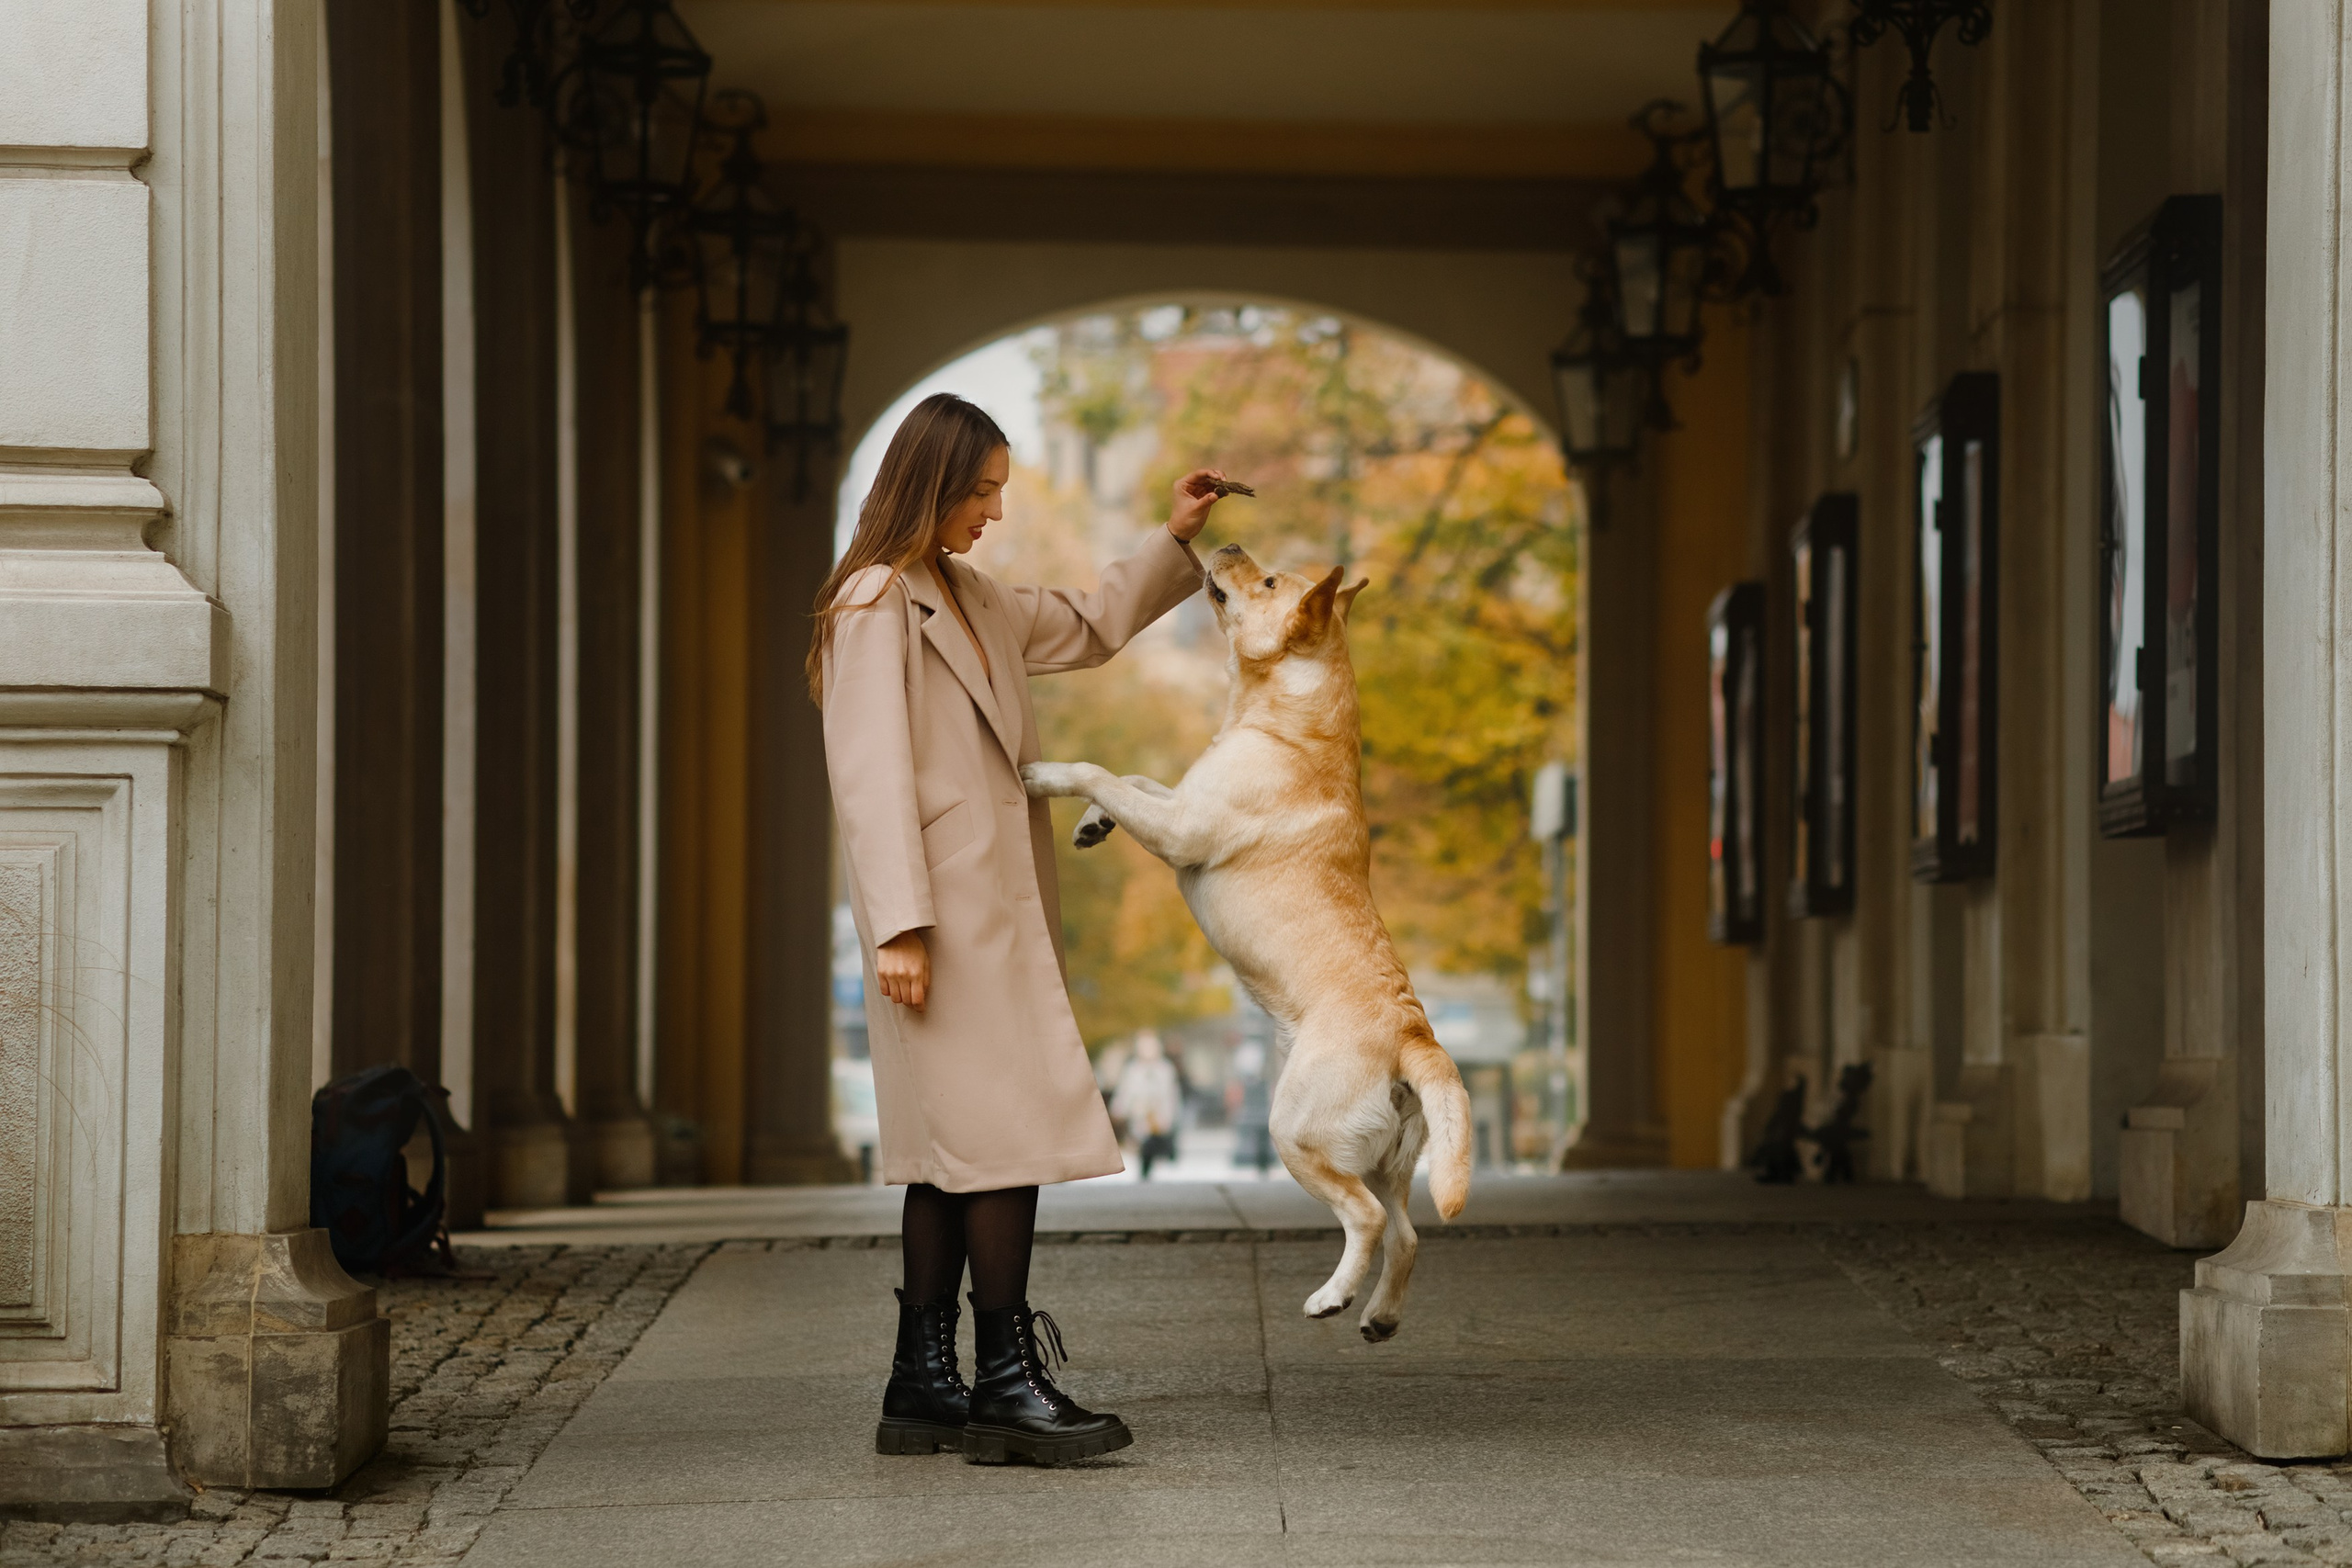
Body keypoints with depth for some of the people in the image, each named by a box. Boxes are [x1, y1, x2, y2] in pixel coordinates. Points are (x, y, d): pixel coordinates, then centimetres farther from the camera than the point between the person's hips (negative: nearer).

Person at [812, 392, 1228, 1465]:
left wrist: (1175, 541, 28)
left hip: (996, 912, 9)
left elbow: (1087, 629, 35)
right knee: (1004, 1136, -12)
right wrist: (898, 926, -21)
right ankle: (1004, 1384, -11)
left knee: (956, 1147, 8)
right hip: (944, 915, -9)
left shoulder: (969, 601, 19)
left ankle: (924, 1385, 10)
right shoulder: (875, 606, -9)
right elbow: (871, 776, -16)